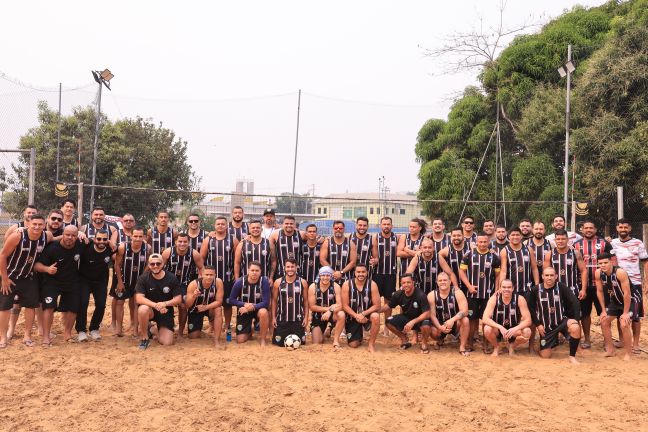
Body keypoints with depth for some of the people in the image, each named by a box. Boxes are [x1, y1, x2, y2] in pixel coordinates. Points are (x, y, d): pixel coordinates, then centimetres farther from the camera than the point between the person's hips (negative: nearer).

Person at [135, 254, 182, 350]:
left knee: (167, 343, -10)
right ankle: (144, 337, -11)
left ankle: (160, 329, 27)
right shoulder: (143, 278, -11)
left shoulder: (172, 278, -8)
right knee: (142, 309, -38)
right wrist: (155, 305, -34)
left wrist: (165, 303, -27)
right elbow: (139, 298, -20)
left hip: (166, 311, 1)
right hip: (150, 309, -1)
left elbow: (178, 299, -8)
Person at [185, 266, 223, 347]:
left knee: (218, 310, -34)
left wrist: (206, 307, -39)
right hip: (196, 309, 0)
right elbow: (187, 306, -24)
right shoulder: (193, 284, -27)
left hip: (210, 307, 0)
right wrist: (194, 296, -44)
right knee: (193, 337, -1)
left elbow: (219, 301, -24)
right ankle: (198, 330, 38)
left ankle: (216, 340, -23)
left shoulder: (218, 282, -26)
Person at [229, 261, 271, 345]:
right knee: (240, 340, -7)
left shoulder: (264, 281, -20)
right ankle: (249, 331, 31)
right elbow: (232, 300, -8)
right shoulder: (240, 282, -16)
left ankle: (263, 339, -16)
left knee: (263, 312, -38)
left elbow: (266, 303, -19)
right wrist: (245, 304, -23)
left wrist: (252, 307, -30)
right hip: (243, 311, 1)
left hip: (258, 308, -1)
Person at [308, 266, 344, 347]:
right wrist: (328, 308, -22)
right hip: (317, 316, 0)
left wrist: (330, 311, -39)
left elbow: (339, 305, -20)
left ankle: (336, 340, -17)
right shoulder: (313, 287, -13)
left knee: (341, 314, -35)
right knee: (316, 344, -5)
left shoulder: (336, 287, -13)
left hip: (332, 314, 0)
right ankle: (324, 333, 32)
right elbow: (312, 306, -14)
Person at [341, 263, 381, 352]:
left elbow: (377, 306, -14)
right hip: (352, 316, 1)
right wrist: (356, 316, -25)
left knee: (375, 317, -36)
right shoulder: (347, 285, -13)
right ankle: (359, 335, 34)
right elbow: (345, 306, -12)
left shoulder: (372, 285, -13)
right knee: (353, 345, -4)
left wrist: (363, 314, -26)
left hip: (367, 314, 0)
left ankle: (371, 344, -15)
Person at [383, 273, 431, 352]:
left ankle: (424, 343, -3)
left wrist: (413, 322, -38)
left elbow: (427, 313, -27)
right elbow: (388, 306, 3)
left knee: (426, 326, -39)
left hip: (420, 319, -4)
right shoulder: (398, 294, -12)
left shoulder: (420, 295, -25)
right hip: (406, 318, 5)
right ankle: (404, 339, 9)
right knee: (389, 322, -19)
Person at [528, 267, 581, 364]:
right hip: (546, 325, 1)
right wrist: (538, 324, -5)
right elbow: (531, 308, 1)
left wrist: (575, 319, -21)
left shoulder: (561, 287, -9)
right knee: (545, 355, 1)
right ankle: (553, 343, 38)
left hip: (562, 320, -1)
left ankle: (572, 357, -16)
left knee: (575, 328, -36)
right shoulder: (536, 290, -6)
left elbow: (575, 303, -11)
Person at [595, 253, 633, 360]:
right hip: (614, 301, 6)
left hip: (629, 301, -6)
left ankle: (628, 353, -3)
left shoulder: (620, 272, -34)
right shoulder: (598, 273, -17)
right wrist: (604, 310, -2)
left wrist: (625, 312, -23)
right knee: (604, 321, 5)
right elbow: (599, 291, -4)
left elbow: (627, 293, -29)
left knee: (624, 325, -20)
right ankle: (610, 350, 19)